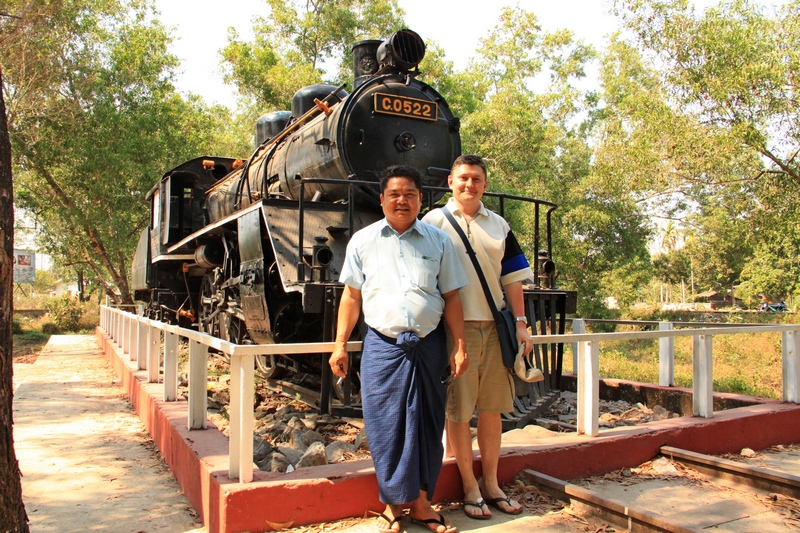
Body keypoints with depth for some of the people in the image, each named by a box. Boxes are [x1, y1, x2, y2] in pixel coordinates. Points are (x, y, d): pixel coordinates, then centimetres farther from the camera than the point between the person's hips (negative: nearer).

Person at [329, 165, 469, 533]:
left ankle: (421, 503, 23)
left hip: (429, 346, 1)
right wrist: (340, 345, 4)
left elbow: (452, 298, 7)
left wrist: (460, 347, 3)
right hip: (382, 346, -1)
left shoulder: (439, 241, 8)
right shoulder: (363, 241, 7)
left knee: (427, 426, 8)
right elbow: (351, 296, 8)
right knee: (385, 426, 3)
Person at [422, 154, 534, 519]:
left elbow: (511, 277, 12)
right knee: (458, 410, 3)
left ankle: (491, 484, 24)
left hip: (496, 327, 4)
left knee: (492, 408, 11)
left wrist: (520, 323, 5)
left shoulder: (499, 226, 12)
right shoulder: (433, 222, 1)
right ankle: (470, 487, 17)